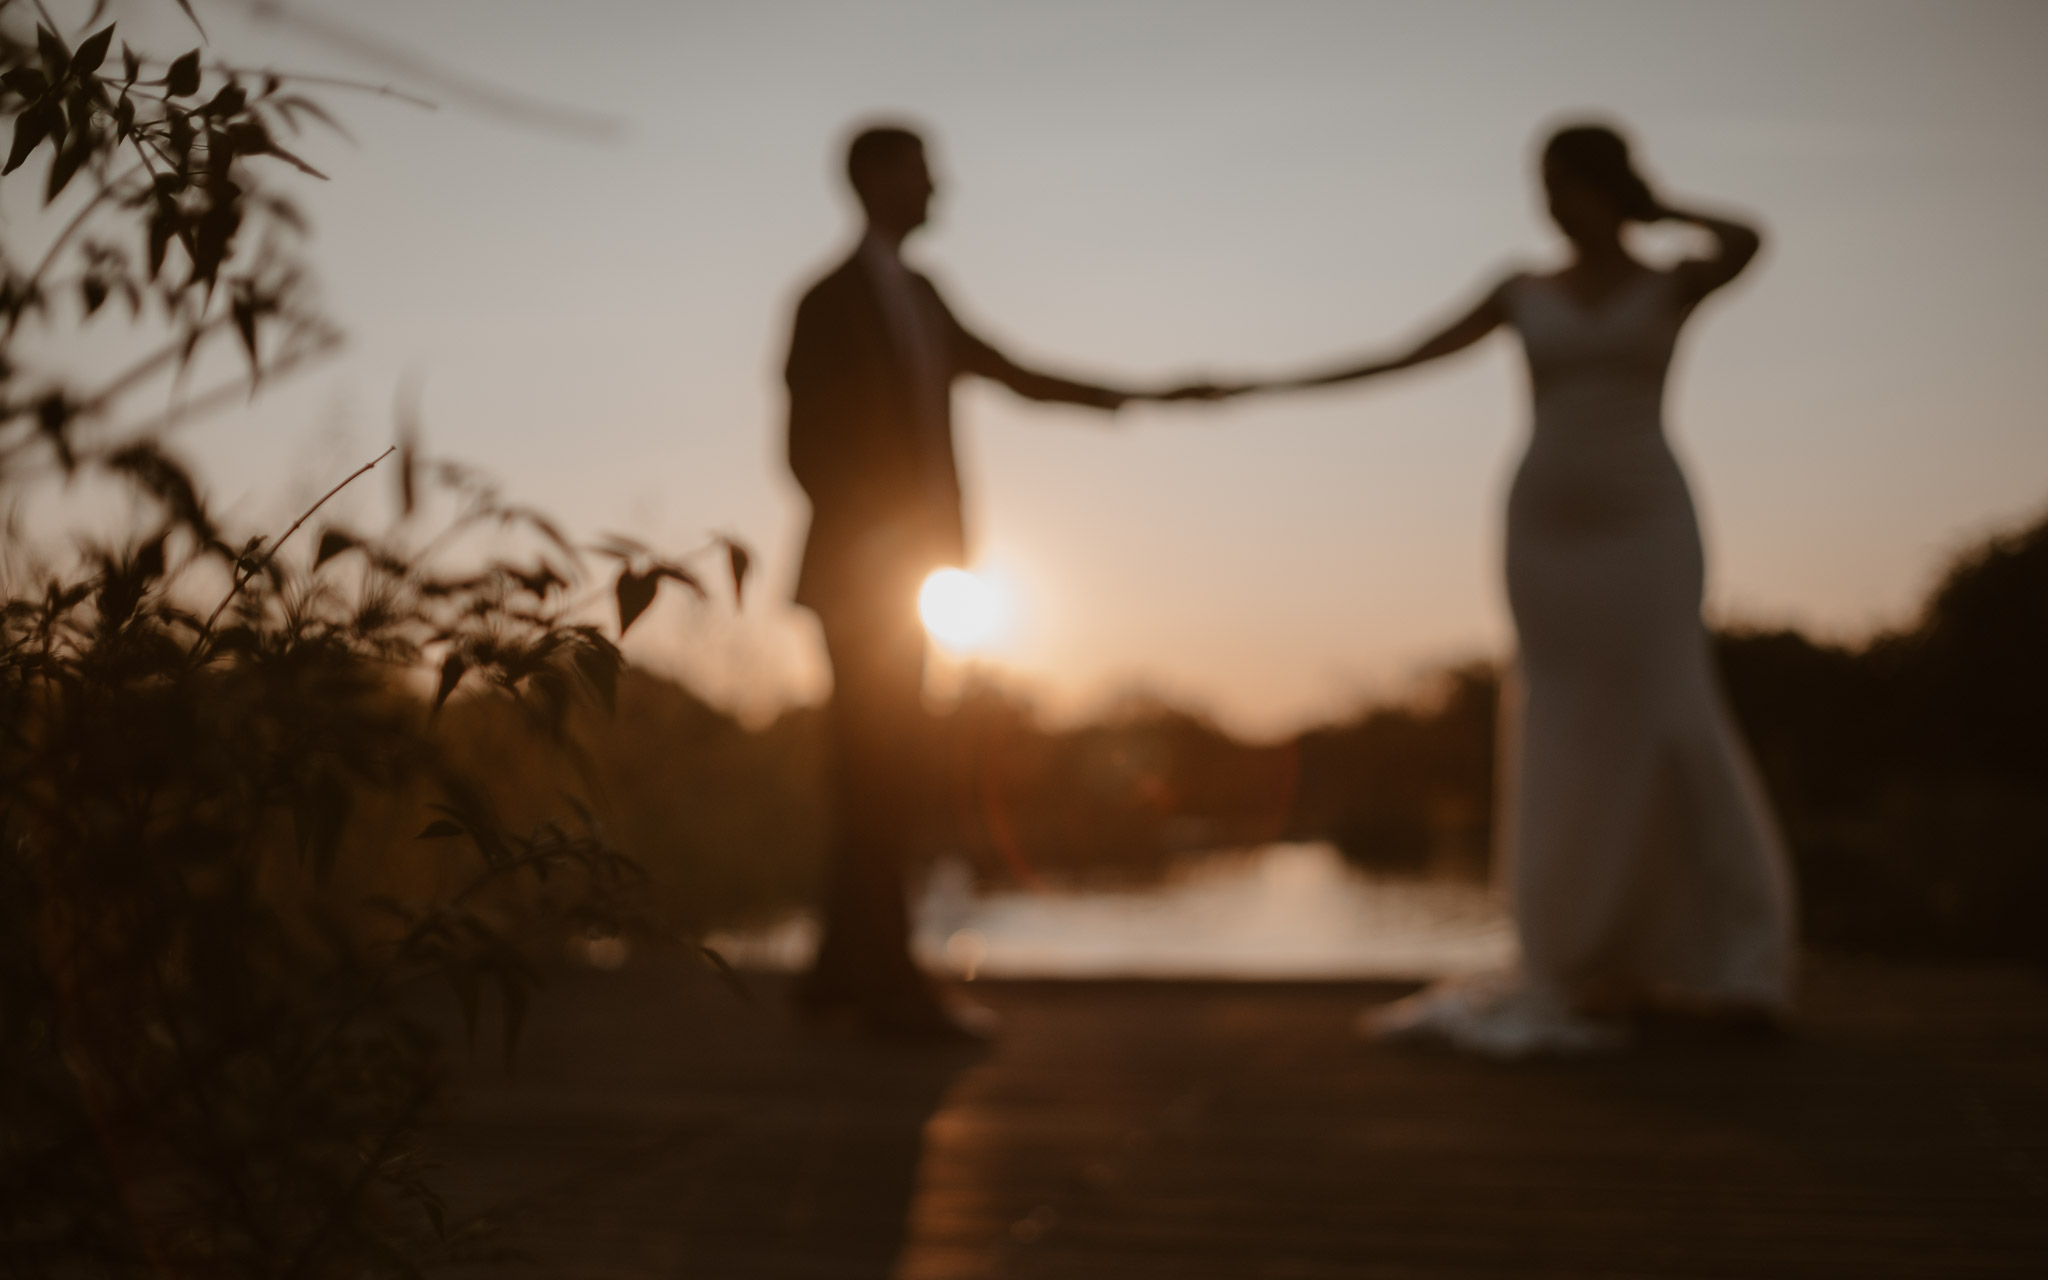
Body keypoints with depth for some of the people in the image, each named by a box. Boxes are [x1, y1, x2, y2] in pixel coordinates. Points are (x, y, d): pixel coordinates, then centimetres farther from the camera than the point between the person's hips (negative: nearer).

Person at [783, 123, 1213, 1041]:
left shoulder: (918, 296, 15)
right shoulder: (830, 299, -9)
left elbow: (1011, 374, 16)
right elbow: (808, 444, -13)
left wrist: (1139, 398, 13)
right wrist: (867, 548, -18)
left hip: (904, 571, 8)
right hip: (863, 575, -8)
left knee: (876, 777, 10)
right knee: (883, 776, -8)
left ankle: (840, 972, 17)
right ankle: (891, 987, -4)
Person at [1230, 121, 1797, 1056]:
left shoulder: (1672, 285, 6)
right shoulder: (1525, 294, 12)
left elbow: (1746, 242, -17)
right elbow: (1401, 360, 9)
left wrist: (1655, 208, 1)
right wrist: (1264, 387, 5)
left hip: (1645, 524, -2)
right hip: (1548, 530, 2)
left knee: (1667, 726, -11)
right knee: (1570, 745, -1)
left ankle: (1725, 961, -3)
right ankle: (1603, 964, 7)